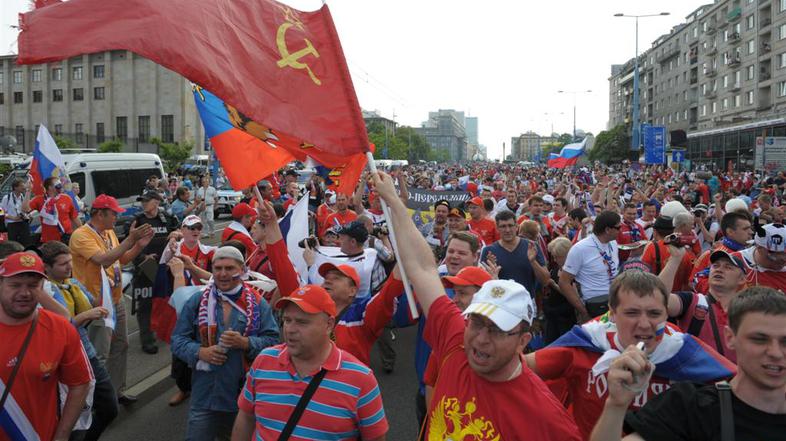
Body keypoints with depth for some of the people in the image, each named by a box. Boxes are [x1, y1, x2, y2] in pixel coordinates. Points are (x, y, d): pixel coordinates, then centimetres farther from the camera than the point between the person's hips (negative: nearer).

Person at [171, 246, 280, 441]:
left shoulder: (258, 304, -1)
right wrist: (200, 352, -14)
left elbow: (273, 341, -5)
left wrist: (245, 343, -21)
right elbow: (177, 340, 4)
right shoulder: (196, 302, 2)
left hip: (246, 393, 0)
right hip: (205, 393, 0)